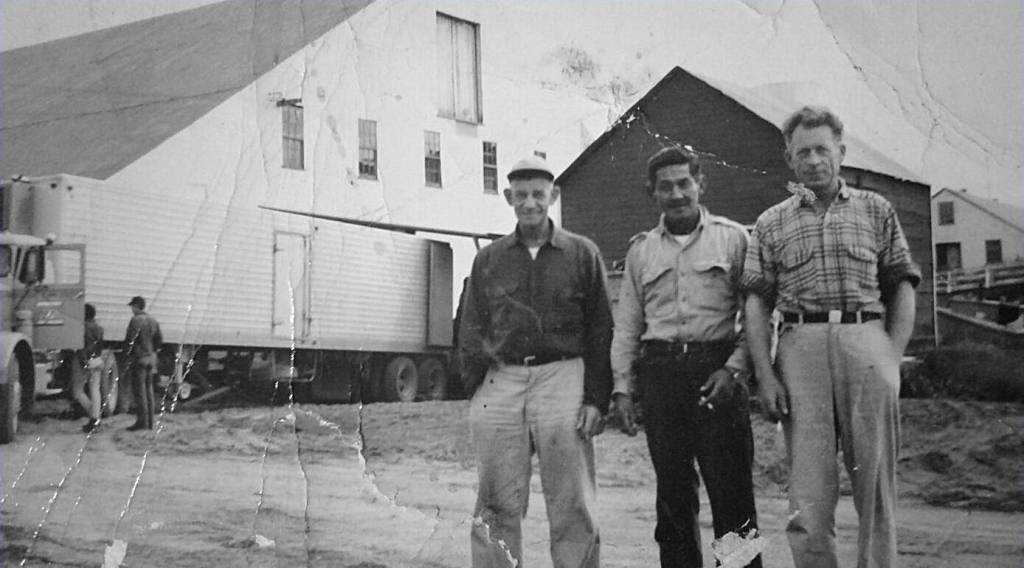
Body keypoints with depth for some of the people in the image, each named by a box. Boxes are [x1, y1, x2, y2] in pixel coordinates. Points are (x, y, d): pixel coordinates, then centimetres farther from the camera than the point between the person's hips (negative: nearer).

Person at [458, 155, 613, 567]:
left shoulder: (583, 254, 9)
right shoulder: (488, 259, 15)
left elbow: (600, 332, 7)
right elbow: (470, 332, 16)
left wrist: (595, 398, -2)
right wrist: (476, 390, 3)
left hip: (562, 378, -2)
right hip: (500, 382, 2)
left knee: (572, 506, -1)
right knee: (497, 506, 2)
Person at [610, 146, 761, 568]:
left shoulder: (732, 238, 7)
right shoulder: (641, 250, 16)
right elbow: (626, 325, 15)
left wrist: (734, 367, -10)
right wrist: (622, 388, 7)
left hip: (716, 370, -3)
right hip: (659, 371, 3)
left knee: (731, 489, -6)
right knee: (673, 493, 6)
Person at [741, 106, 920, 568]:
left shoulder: (875, 210, 14)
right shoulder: (771, 224, 14)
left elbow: (902, 286, 11)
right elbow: (756, 303, 8)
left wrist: (893, 357, -1)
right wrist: (764, 375, -4)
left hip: (867, 342, 0)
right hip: (801, 344, 0)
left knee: (875, 482, 2)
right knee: (809, 490, -1)